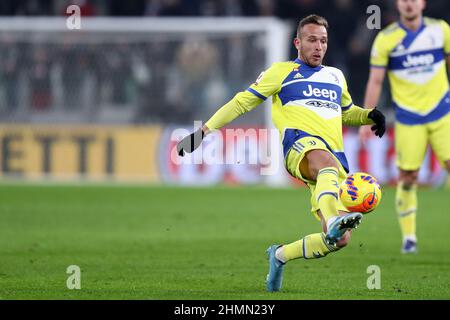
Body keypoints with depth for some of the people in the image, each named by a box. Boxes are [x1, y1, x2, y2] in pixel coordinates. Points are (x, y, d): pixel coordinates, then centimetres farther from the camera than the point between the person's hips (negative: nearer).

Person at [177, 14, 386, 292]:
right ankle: (333, 221, -72)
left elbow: (347, 112, 44)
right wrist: (204, 131, 9)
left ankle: (280, 256, 15)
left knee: (339, 240, -9)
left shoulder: (336, 76, 29)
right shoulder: (282, 71, 15)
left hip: (335, 159, 5)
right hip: (300, 144, -5)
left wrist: (371, 116, 21)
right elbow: (243, 102, 16)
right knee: (327, 161, -45)